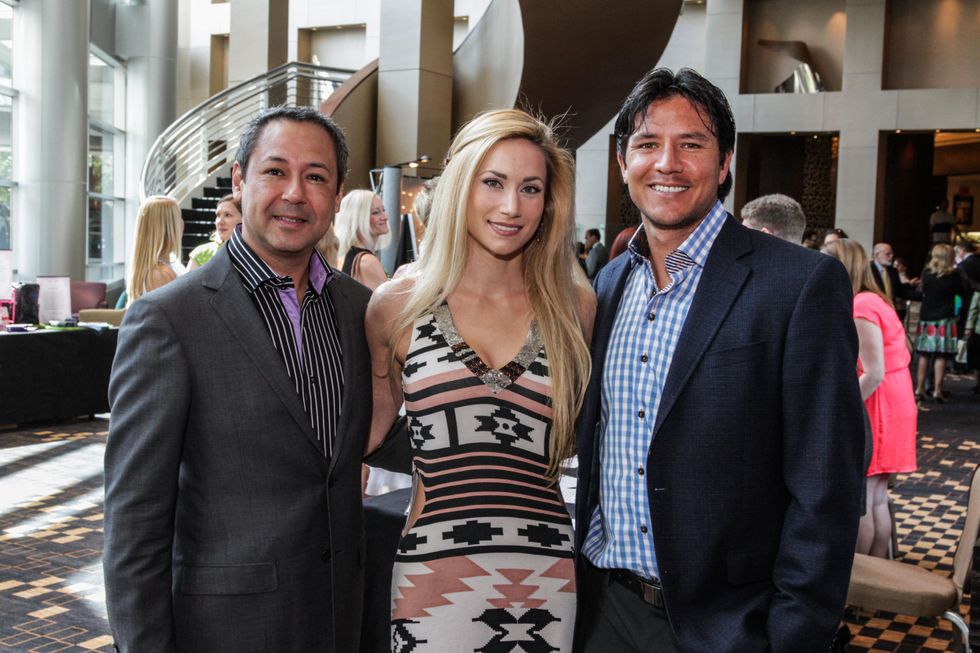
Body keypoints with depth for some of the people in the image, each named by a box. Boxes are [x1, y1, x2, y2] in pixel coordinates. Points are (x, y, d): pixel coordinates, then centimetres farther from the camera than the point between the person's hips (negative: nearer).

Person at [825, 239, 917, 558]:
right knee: (876, 500, 14)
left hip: (874, 410, -10)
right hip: (890, 408, 10)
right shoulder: (875, 301, 13)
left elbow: (874, 374, -22)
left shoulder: (860, 307, -17)